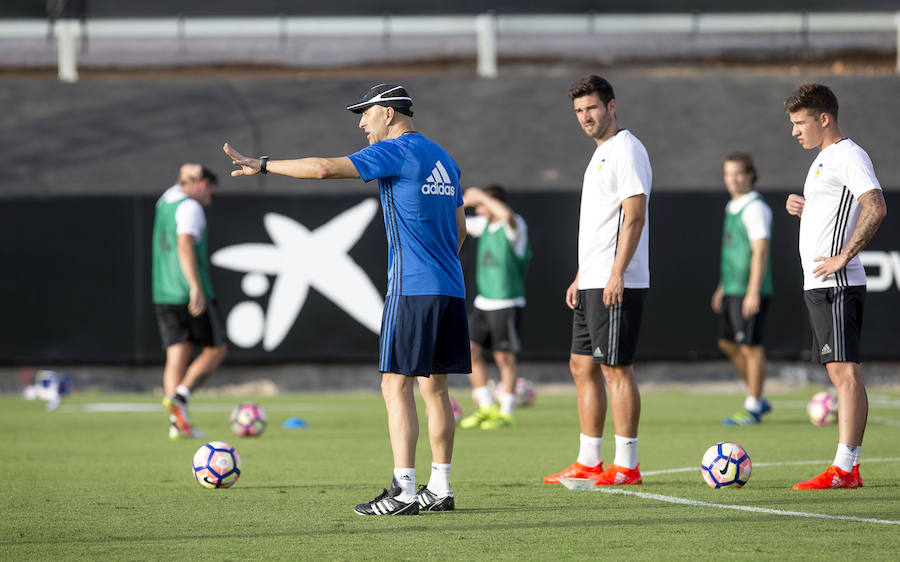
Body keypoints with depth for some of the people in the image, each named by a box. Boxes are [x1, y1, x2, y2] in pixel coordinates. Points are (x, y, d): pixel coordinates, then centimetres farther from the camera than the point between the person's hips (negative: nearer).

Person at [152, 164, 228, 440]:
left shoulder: (164, 201, 15)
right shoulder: (190, 207, -10)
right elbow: (185, 245, -23)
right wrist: (196, 287, -28)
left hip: (164, 294, 8)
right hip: (190, 293, -8)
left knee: (177, 356, 4)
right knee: (216, 349, 5)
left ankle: (177, 423, -5)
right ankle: (179, 396, -14)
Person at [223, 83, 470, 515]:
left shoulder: (396, 152, -8)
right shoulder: (443, 159, 18)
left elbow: (324, 169, -16)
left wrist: (263, 165, -9)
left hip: (412, 289, -8)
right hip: (450, 290, 8)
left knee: (396, 387, -7)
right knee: (434, 388, 11)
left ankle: (403, 492, -11)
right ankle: (439, 489, 11)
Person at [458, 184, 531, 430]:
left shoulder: (515, 226, -13)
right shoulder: (484, 224, 9)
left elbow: (507, 214, -37)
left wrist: (480, 196, -26)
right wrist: (463, 202, 1)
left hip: (506, 303, -7)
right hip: (483, 301, 7)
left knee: (504, 357, -2)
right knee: (471, 350, 4)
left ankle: (506, 413, 8)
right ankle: (487, 407, 14)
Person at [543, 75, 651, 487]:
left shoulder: (626, 150, -11)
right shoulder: (600, 154, 20)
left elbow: (634, 217, -18)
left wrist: (616, 274, -23)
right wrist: (581, 277, 22)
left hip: (615, 284, -10)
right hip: (592, 283, 10)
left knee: (615, 368, -8)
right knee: (582, 366, 10)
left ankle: (626, 465, -5)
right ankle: (587, 464, 14)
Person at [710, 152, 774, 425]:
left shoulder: (755, 208, -12)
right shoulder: (733, 207, 16)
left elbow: (760, 251, -18)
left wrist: (753, 292, -23)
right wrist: (723, 287, 25)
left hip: (750, 291, -10)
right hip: (732, 289, 10)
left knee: (751, 346, -4)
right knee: (728, 343, 13)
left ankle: (753, 408, 2)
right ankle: (758, 399, 22)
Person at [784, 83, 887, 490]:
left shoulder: (849, 156, -10)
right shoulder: (823, 159, 21)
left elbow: (875, 208, -23)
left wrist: (843, 257, -23)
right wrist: (802, 208, 12)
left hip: (836, 284, -10)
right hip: (818, 286, 10)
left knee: (844, 371, -13)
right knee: (840, 372, 9)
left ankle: (844, 468, -17)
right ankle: (850, 466, 10)